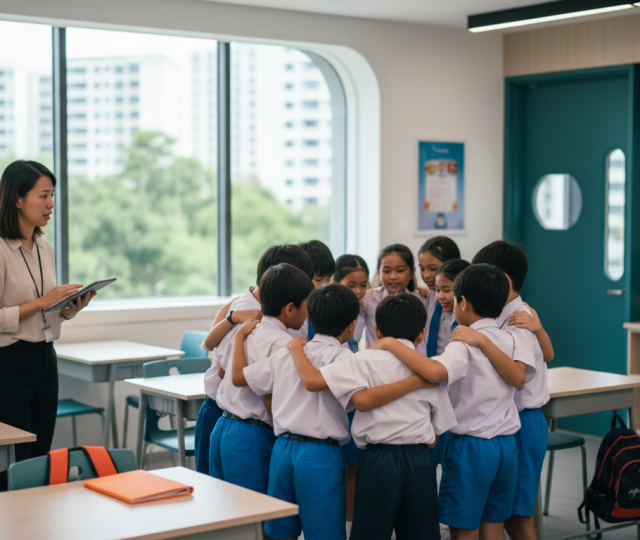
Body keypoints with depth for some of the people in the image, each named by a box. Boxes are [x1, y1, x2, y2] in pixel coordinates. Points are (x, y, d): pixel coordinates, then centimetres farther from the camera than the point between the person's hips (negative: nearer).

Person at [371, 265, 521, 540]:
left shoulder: (464, 345, -17)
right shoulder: (509, 340, 3)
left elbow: (435, 372, -36)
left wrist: (391, 344, -28)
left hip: (470, 445, -6)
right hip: (506, 444, 6)